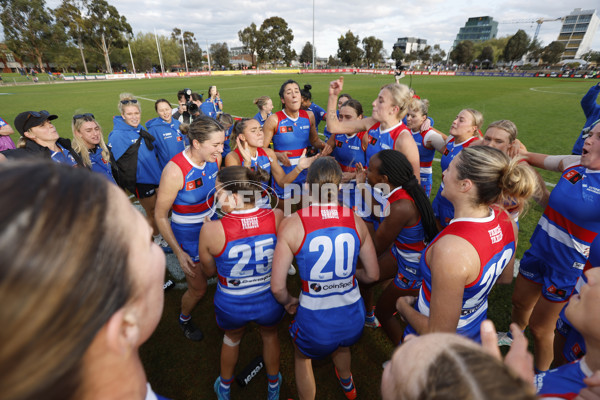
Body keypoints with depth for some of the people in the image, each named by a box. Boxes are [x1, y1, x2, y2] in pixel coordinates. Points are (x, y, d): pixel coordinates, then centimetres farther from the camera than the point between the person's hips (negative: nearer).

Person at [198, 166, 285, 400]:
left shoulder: (212, 230, -29)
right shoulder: (277, 217, -24)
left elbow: (209, 271, -9)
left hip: (231, 306, -1)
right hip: (270, 300, 1)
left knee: (232, 339, 33)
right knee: (270, 336, 34)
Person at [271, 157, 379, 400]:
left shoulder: (291, 225, -17)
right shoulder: (356, 221, -8)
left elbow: (277, 287, -14)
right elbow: (373, 275, 2)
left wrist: (288, 302, 8)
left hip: (315, 322, -4)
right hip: (353, 318, 4)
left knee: (302, 356, 33)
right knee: (340, 344, 41)